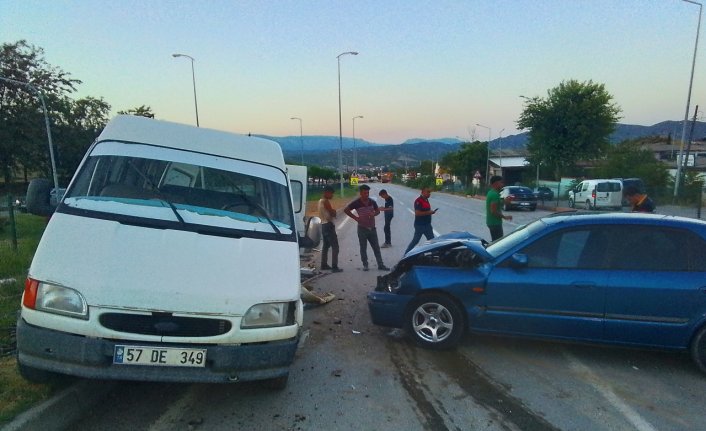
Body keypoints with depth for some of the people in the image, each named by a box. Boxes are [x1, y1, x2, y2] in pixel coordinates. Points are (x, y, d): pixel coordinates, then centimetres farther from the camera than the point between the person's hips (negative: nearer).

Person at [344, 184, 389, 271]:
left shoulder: (372, 202, 1)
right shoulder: (356, 203, -10)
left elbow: (378, 210, 14)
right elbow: (346, 210, -5)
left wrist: (374, 213, -9)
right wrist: (355, 217, -10)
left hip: (372, 228, 4)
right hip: (362, 228, -3)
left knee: (376, 247, 7)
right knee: (363, 248, 6)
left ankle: (380, 265, 13)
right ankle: (365, 265, 18)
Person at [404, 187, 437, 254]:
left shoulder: (426, 200, 11)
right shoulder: (418, 201, -17)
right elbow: (417, 213, -26)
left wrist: (431, 212, 5)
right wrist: (428, 212, -22)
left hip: (427, 225, 9)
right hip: (420, 225, -9)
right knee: (415, 241, 1)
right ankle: (406, 254, 13)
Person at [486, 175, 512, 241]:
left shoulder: (490, 192, 12)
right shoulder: (495, 194, -19)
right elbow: (494, 211, -24)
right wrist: (504, 217, -13)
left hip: (491, 222, 10)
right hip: (495, 223, -10)